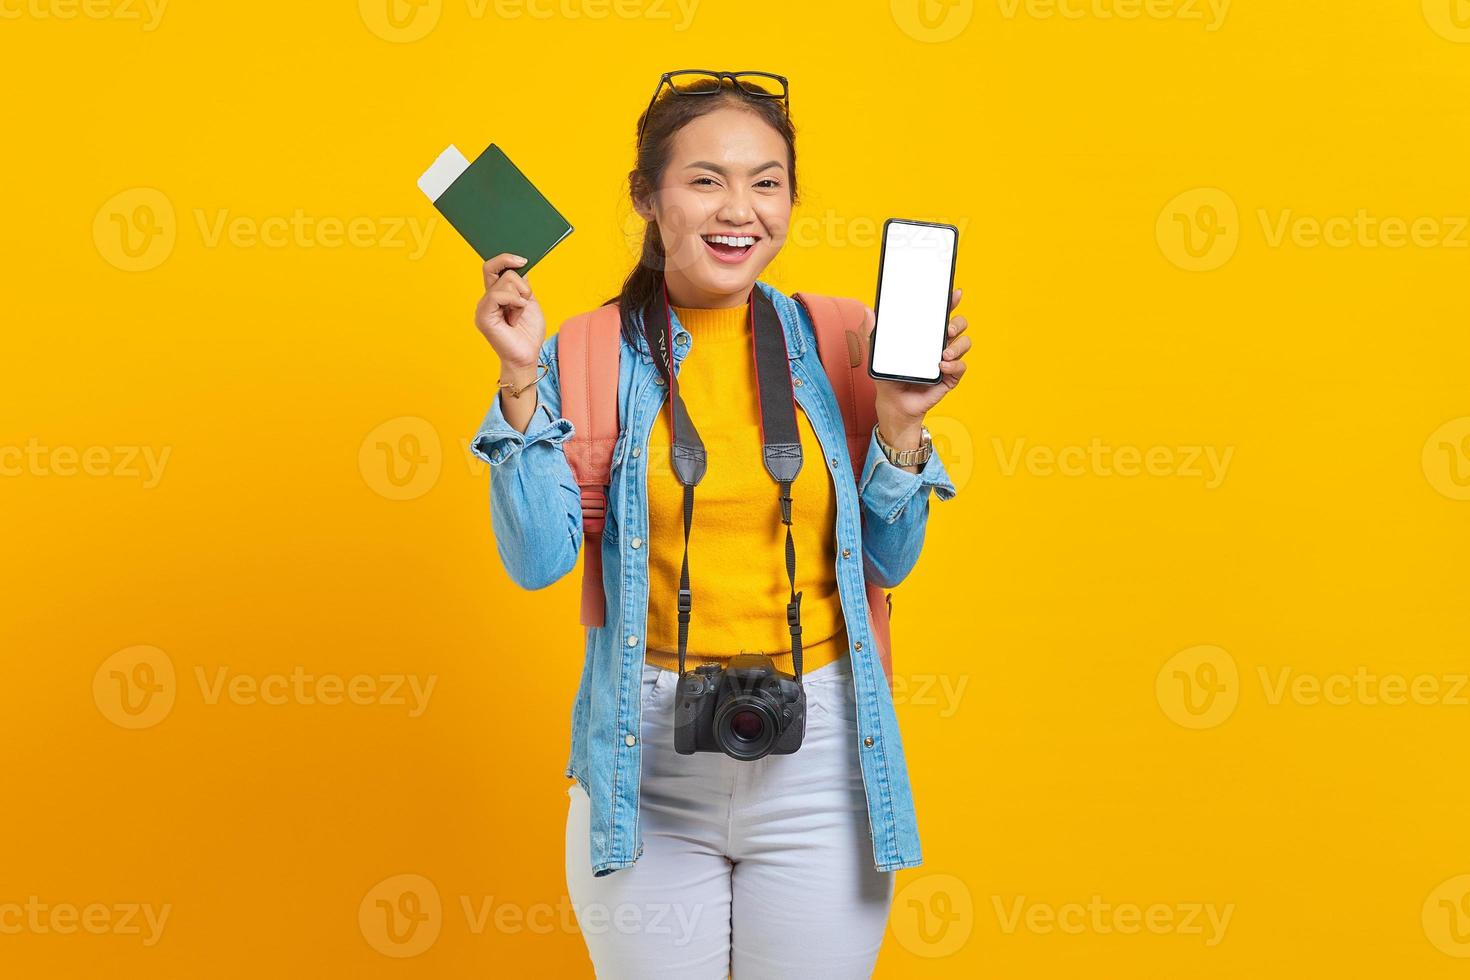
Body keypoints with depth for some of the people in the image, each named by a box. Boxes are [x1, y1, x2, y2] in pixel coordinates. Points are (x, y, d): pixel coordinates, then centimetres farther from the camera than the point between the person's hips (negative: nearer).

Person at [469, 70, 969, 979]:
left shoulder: (833, 345, 1)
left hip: (820, 763, 2)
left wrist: (901, 421, -8)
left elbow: (888, 562, 6)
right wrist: (521, 380, -15)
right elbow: (537, 560, -10)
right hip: (648, 764, -1)